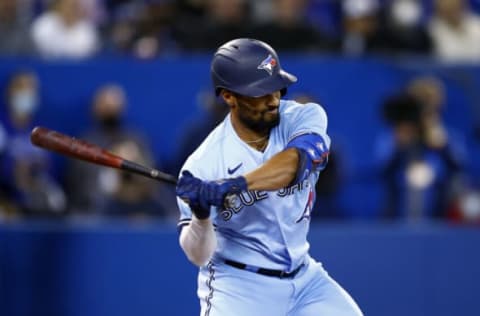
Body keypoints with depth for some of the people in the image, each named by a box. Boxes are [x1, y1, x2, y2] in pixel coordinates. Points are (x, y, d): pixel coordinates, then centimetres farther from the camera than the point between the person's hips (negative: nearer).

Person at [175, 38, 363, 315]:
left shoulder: (305, 117, -10)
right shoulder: (205, 164, -18)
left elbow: (293, 163, -32)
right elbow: (198, 256, -18)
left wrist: (234, 186, -47)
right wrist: (200, 216, -40)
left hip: (304, 279, 4)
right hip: (239, 284, -4)